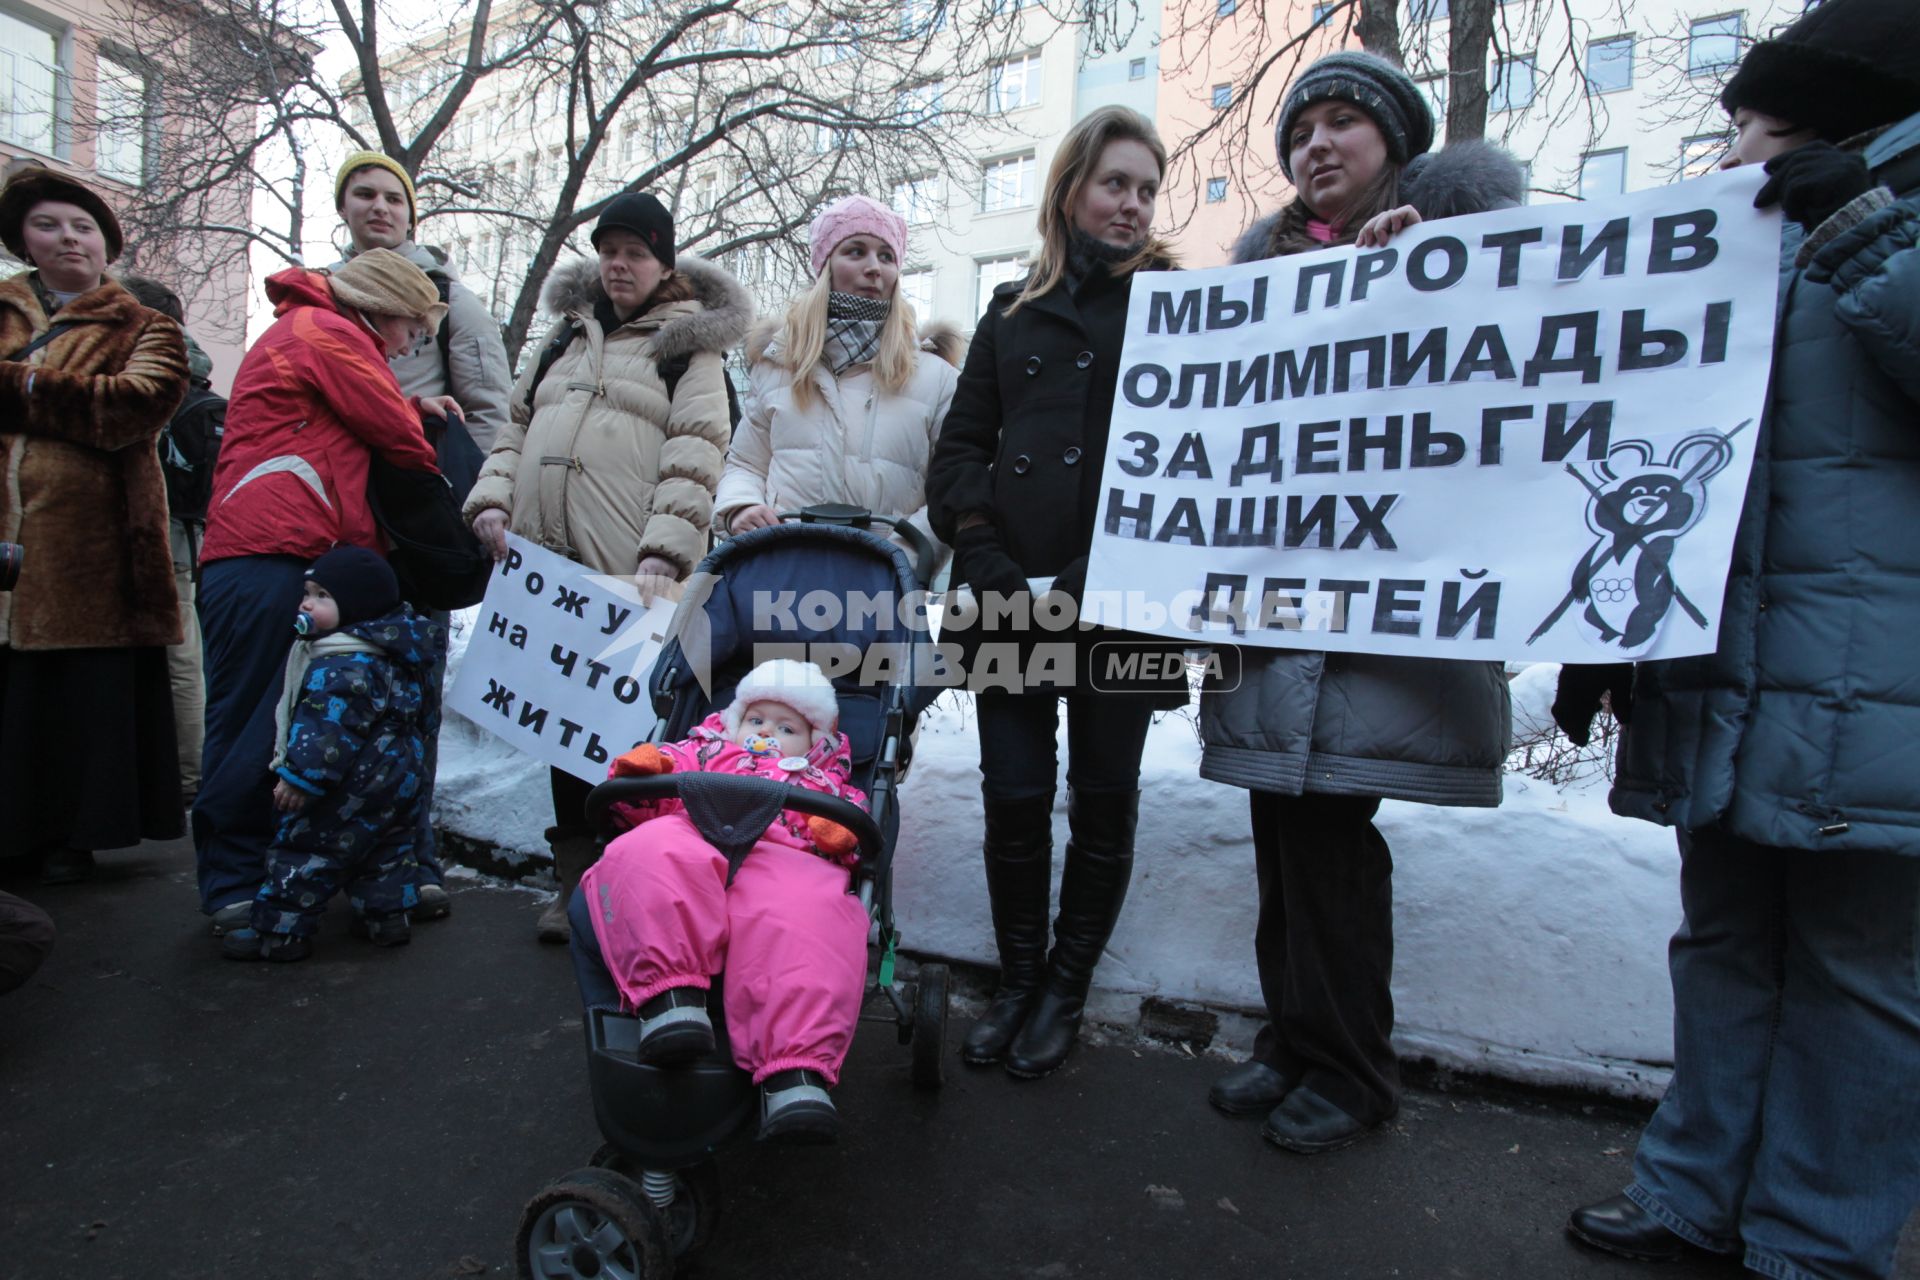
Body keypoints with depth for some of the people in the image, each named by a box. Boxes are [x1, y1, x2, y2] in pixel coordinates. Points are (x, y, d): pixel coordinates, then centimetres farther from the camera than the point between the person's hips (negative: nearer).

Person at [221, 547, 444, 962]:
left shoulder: (344, 666, -21)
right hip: (402, 777, 10)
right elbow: (425, 716, 21)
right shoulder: (393, 656, 11)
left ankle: (280, 929, 9)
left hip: (355, 786, -9)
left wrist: (300, 776, -22)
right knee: (386, 850, 18)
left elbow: (330, 729, -27)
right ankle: (387, 915, 23)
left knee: (305, 847, 2)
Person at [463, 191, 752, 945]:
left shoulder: (689, 345, 5)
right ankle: (576, 880, 21)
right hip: (544, 559, 6)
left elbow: (694, 458, -7)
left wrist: (664, 551, -18)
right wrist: (492, 499, 6)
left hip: (630, 569, -6)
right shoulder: (565, 337, 24)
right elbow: (515, 427, 24)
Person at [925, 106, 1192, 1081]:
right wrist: (992, 570, -3)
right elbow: (960, 448, 9)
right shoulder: (1015, 310, 14)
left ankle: (1065, 989, 25)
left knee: (1103, 801, 7)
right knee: (1014, 797, 3)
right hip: (1011, 598, 2)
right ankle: (1018, 980, 23)